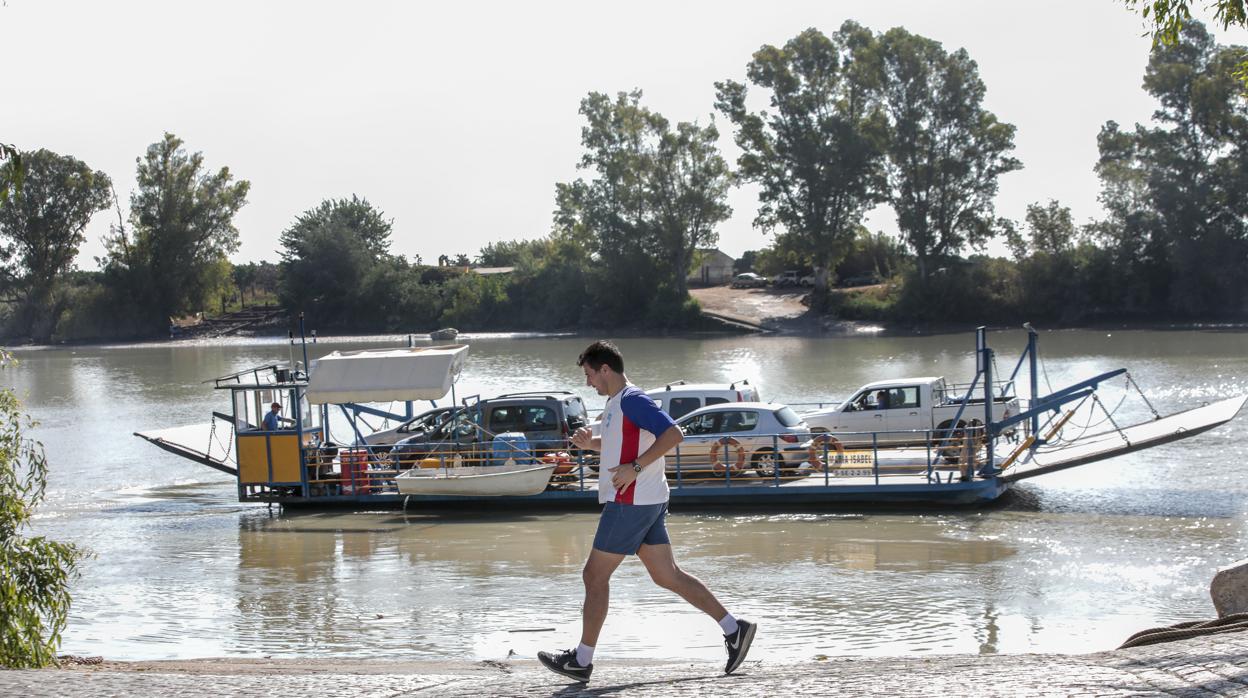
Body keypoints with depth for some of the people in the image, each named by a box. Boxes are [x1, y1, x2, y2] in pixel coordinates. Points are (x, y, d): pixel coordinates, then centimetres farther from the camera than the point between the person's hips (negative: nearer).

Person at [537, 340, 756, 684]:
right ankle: (734, 629, 6)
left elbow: (673, 434, -24)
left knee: (595, 576, -2)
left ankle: (582, 660, 5)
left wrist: (635, 468, -25)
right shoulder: (617, 402, 17)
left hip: (630, 504, -10)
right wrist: (590, 443, 15)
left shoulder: (631, 400, -14)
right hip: (647, 503, 10)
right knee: (667, 576, 8)